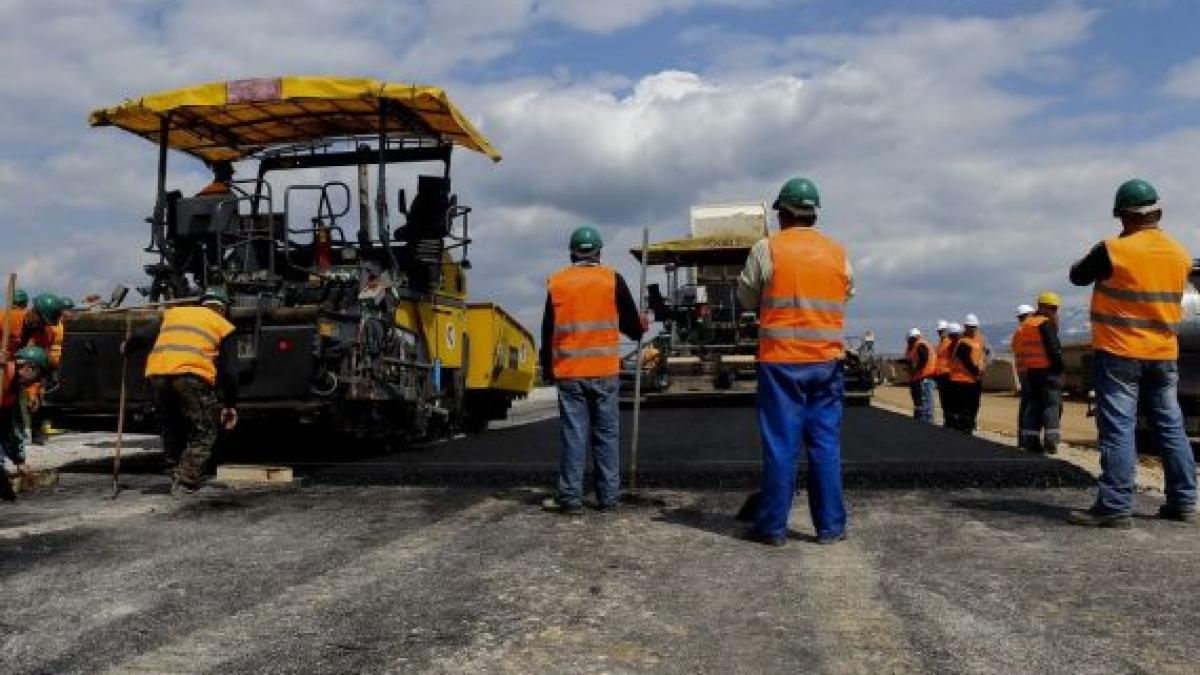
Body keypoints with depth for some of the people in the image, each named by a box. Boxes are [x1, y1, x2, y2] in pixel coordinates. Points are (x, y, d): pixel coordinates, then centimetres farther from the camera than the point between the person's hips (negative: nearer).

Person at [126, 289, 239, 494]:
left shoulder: (173, 313, 28)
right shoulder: (223, 326, 17)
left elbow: (141, 335, 18)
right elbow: (229, 371, 13)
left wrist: (127, 347, 40)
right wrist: (230, 405, 18)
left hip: (157, 373, 4)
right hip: (191, 376, -4)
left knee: (171, 426, 23)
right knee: (204, 432, 7)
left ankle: (177, 470, 28)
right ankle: (185, 484, 1)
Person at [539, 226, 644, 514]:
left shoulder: (556, 283, 4)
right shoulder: (612, 279, -1)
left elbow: (548, 330, 8)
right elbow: (631, 324, 3)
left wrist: (547, 365, 18)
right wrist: (641, 328, 25)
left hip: (569, 373, 1)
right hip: (605, 372, 0)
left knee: (573, 434, 3)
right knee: (607, 434, 7)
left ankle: (570, 498, 4)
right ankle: (608, 497, 11)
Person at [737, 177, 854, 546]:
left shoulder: (767, 249, -5)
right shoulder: (838, 252, 5)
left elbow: (747, 297, 4)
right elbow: (846, 297, 12)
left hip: (781, 360, -3)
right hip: (826, 360, 3)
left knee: (780, 443, 1)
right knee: (826, 443, 9)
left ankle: (773, 526, 8)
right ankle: (830, 525, 13)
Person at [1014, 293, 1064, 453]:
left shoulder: (1026, 324, 15)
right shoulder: (1046, 323, -10)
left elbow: (1017, 346, 17)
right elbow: (1052, 348, -17)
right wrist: (1059, 365, -9)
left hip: (1030, 370, 8)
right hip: (1048, 370, -8)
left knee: (1032, 406, 11)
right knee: (1052, 405, -4)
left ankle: (1030, 441, 11)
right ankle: (1050, 442, -8)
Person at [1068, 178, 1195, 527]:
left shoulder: (1113, 250, -13)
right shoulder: (1181, 254, 6)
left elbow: (1078, 276, 1)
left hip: (1118, 354, -6)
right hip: (1164, 355, 6)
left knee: (1118, 429, -6)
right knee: (1170, 428, 13)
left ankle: (1116, 507, -8)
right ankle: (1183, 502, 19)